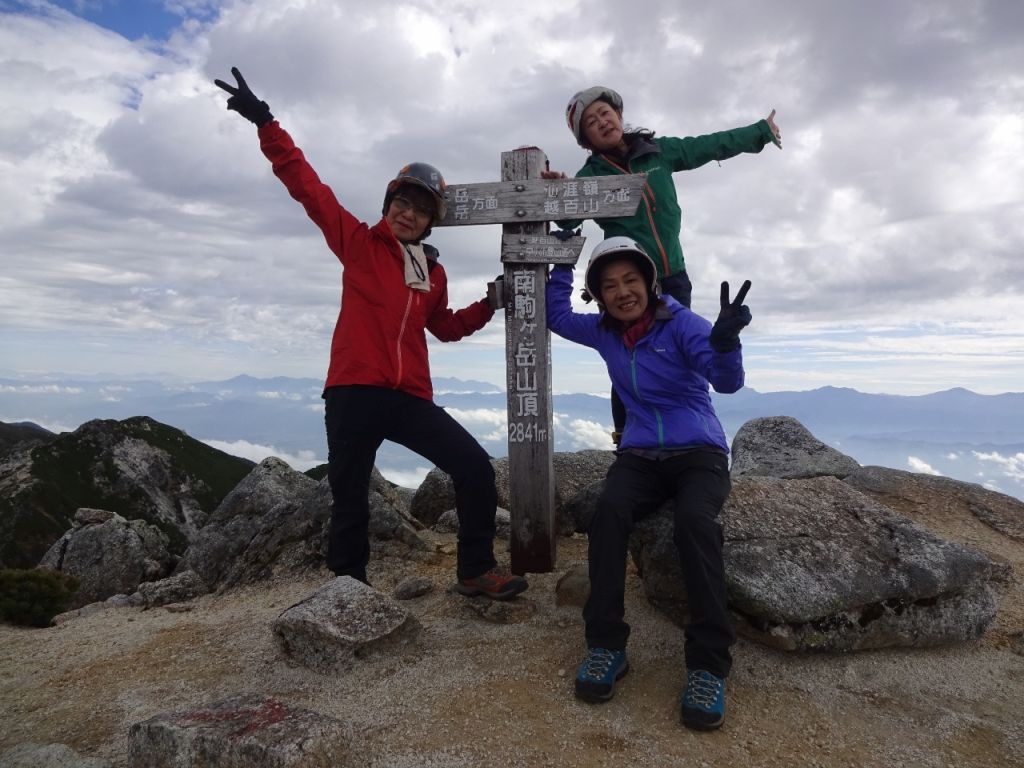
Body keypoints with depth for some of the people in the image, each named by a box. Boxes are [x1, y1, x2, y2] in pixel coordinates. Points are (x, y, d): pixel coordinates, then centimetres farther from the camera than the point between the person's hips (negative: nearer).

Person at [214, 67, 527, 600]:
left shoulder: (433, 272, 16)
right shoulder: (357, 242, 3)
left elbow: (444, 327, 28)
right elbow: (307, 186, -3)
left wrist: (487, 306, 14)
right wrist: (266, 124, -10)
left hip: (410, 398, 5)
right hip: (354, 393, -4)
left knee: (476, 469, -1)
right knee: (350, 501, 3)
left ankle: (476, 571, 14)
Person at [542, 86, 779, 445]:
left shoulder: (659, 150, 4)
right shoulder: (591, 175, -5)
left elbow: (711, 145, 16)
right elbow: (569, 217, -21)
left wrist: (761, 131, 26)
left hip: (673, 278, 3)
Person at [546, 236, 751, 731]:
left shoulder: (681, 324, -8)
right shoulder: (604, 332, 8)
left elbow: (727, 381, -21)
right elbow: (556, 315, 24)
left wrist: (725, 342, -44)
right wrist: (562, 264, 13)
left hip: (699, 454, -3)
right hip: (639, 457, 3)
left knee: (694, 521, -36)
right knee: (608, 513, -30)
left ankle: (708, 663, -28)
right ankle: (606, 645, -23)